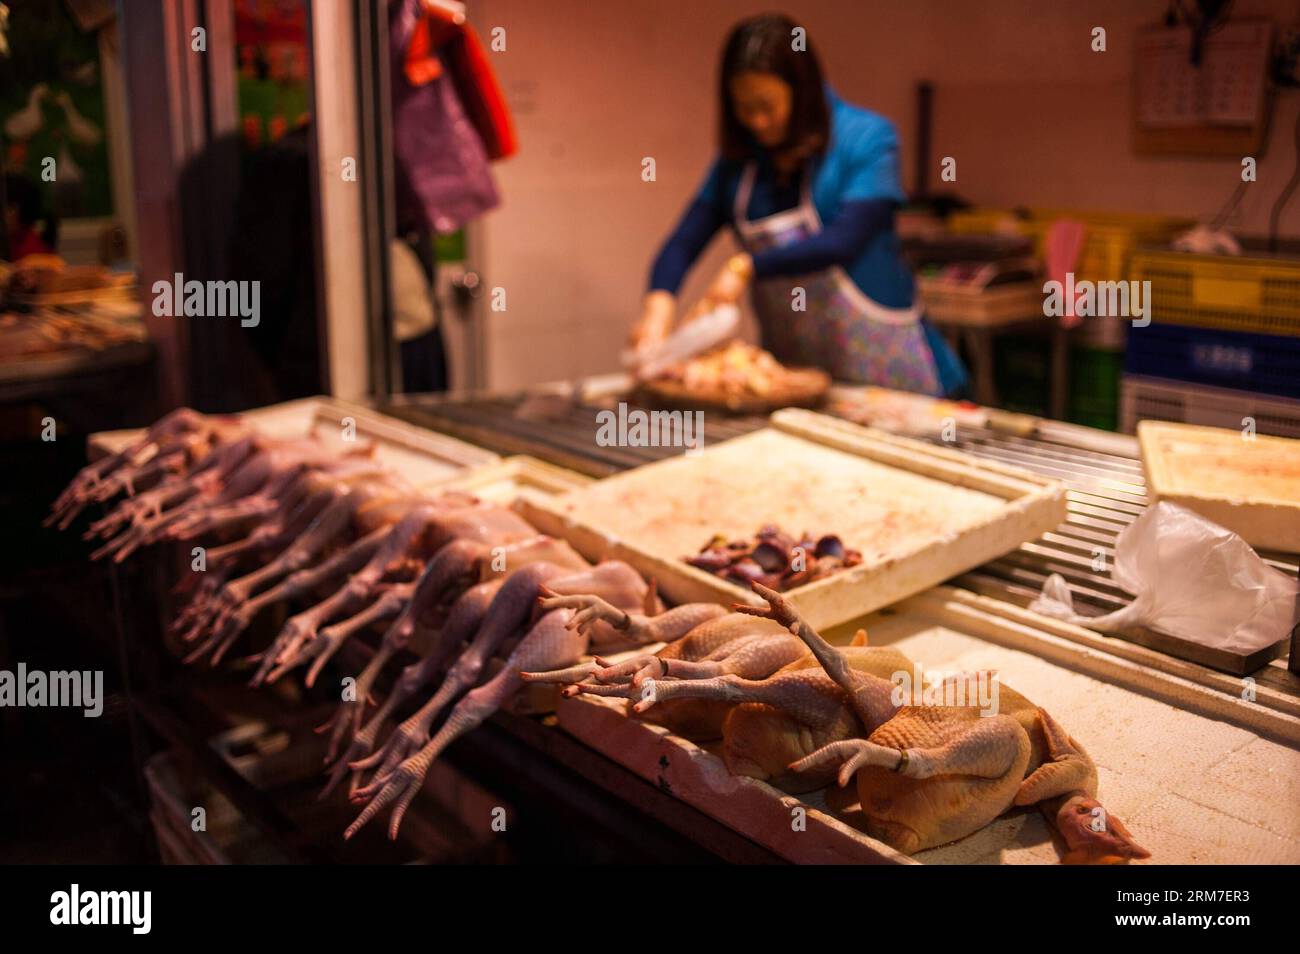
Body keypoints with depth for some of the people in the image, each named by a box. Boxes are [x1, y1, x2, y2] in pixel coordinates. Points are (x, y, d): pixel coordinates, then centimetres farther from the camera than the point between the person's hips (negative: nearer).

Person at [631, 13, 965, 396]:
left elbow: (845, 241, -21)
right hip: (789, 365, 4)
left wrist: (748, 267, -28)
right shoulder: (739, 159, 5)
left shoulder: (867, 138, -9)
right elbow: (684, 242, -1)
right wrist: (658, 303, -21)